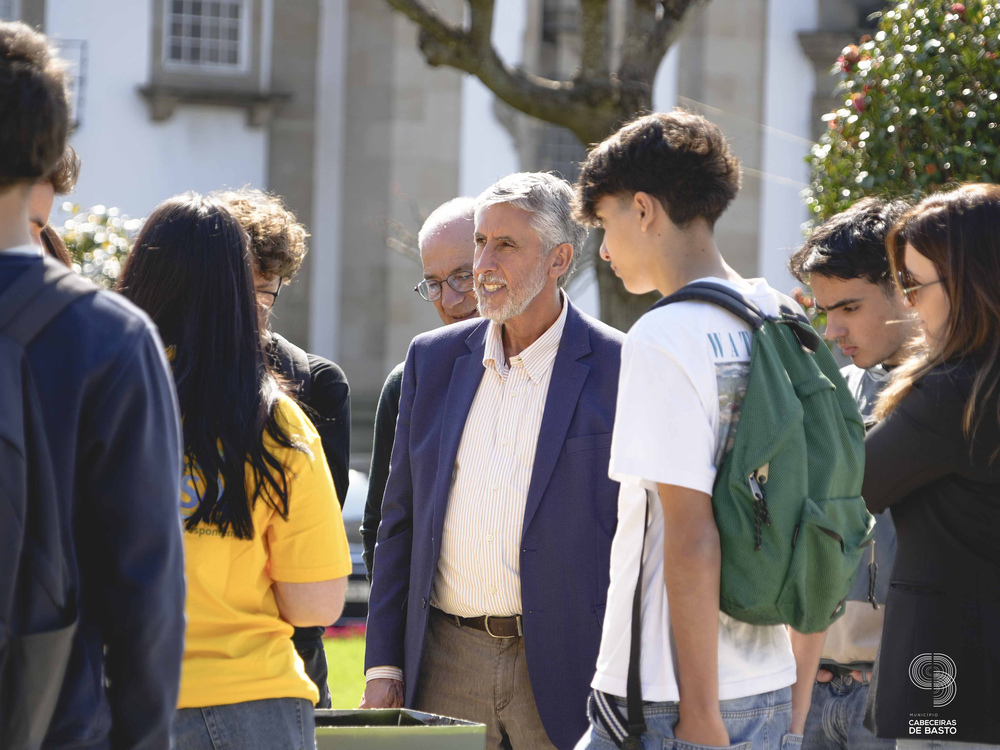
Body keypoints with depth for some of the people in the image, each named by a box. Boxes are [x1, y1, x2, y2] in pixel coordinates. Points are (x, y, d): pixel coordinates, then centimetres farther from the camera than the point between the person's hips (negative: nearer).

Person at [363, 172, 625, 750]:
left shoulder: (616, 369, -3)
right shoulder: (432, 359, 10)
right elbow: (400, 522, 13)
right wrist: (383, 665, 8)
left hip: (565, 672, -3)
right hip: (446, 668, 4)